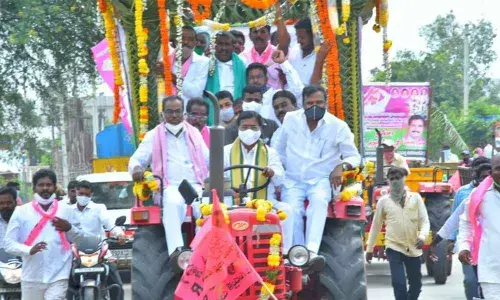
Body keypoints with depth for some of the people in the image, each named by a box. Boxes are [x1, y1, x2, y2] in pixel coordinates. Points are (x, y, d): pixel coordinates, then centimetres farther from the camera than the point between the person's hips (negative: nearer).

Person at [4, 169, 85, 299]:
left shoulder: (66, 210, 7)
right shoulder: (21, 212, 2)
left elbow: (81, 239, 14)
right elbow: (8, 243, -1)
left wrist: (69, 228, -8)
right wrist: (29, 250, -20)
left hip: (58, 277, -1)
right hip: (31, 278, 1)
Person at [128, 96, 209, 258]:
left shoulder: (194, 133, 25)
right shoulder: (153, 136, 19)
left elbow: (208, 160, 25)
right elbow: (136, 160, 15)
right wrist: (136, 168, -10)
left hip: (195, 186, 2)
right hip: (170, 187, -2)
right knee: (173, 204, -39)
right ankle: (176, 251, -51)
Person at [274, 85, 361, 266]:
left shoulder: (338, 127, -1)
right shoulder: (291, 119, 5)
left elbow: (354, 156, 5)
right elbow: (280, 150, 17)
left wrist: (341, 166, -17)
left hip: (320, 180, -2)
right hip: (293, 180, 2)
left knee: (319, 201, -36)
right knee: (292, 211, -29)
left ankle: (311, 251, -47)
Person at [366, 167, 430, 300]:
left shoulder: (416, 198, 2)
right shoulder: (383, 201, 2)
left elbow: (424, 221, -1)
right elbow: (376, 225, 9)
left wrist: (422, 236, -21)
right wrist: (369, 248, 12)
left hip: (413, 248, 2)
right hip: (394, 248, -2)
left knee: (416, 284, 13)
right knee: (399, 284, -15)